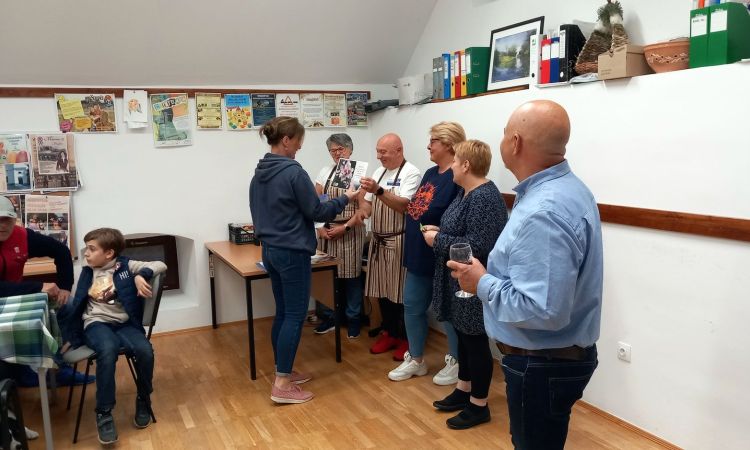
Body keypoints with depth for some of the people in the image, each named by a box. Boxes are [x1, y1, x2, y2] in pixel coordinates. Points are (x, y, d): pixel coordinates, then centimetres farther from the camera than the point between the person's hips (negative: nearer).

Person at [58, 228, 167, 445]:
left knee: (145, 350, -30)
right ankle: (104, 413, -23)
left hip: (124, 323, -1)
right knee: (108, 350, -35)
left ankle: (143, 400, -1)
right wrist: (71, 336, 14)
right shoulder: (87, 273, 13)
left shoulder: (126, 266, 4)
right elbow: (76, 305, 17)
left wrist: (141, 275, -21)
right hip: (96, 323, 1)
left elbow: (160, 265, -4)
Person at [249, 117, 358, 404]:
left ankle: (283, 371, 26)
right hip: (292, 252, -9)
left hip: (270, 249, 9)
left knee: (283, 312, 16)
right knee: (295, 316, -2)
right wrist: (345, 199, 1)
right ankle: (282, 385, 1)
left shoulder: (259, 173, 9)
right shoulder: (294, 172, -17)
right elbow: (316, 212, -12)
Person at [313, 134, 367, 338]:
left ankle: (353, 319, 17)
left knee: (351, 276, 3)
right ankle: (329, 317, 22)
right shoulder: (325, 171, 9)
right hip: (326, 232, 4)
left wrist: (345, 227, -14)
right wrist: (320, 228, -4)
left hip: (350, 233, -4)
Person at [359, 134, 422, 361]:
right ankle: (389, 333, 27)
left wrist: (378, 190, -32)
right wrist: (364, 210, -4)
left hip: (399, 241, -7)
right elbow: (368, 201, 18)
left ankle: (406, 338, 15)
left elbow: (403, 206, -23)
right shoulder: (379, 171, 13)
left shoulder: (411, 173, -11)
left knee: (401, 291, 1)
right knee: (382, 289, 13)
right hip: (379, 240, 7)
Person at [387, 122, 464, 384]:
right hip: (419, 255, 9)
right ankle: (415, 360, 32)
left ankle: (457, 362, 28)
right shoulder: (431, 173, 11)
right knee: (412, 306, 16)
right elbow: (412, 207, 14)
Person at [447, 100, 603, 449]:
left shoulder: (543, 213, -31)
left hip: (543, 364, -10)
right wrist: (493, 273, 7)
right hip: (564, 353, 10)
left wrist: (482, 283, -21)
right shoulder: (568, 187, 3)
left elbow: (543, 311, -34)